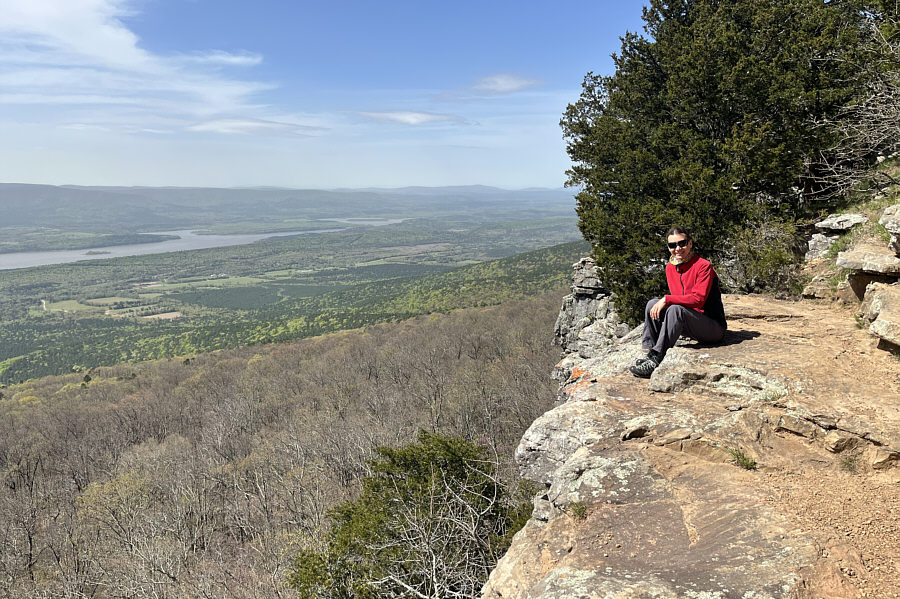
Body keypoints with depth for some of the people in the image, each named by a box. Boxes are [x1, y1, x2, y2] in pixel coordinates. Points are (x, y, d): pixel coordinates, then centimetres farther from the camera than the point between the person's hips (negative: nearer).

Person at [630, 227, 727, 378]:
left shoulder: (704, 266, -14)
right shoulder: (670, 268, 7)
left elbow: (698, 299, -25)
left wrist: (666, 299, -26)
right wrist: (664, 302, -6)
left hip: (714, 328, -7)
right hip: (690, 329, 7)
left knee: (676, 309, -33)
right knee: (652, 303, -9)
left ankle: (656, 358, -34)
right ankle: (650, 351, -15)